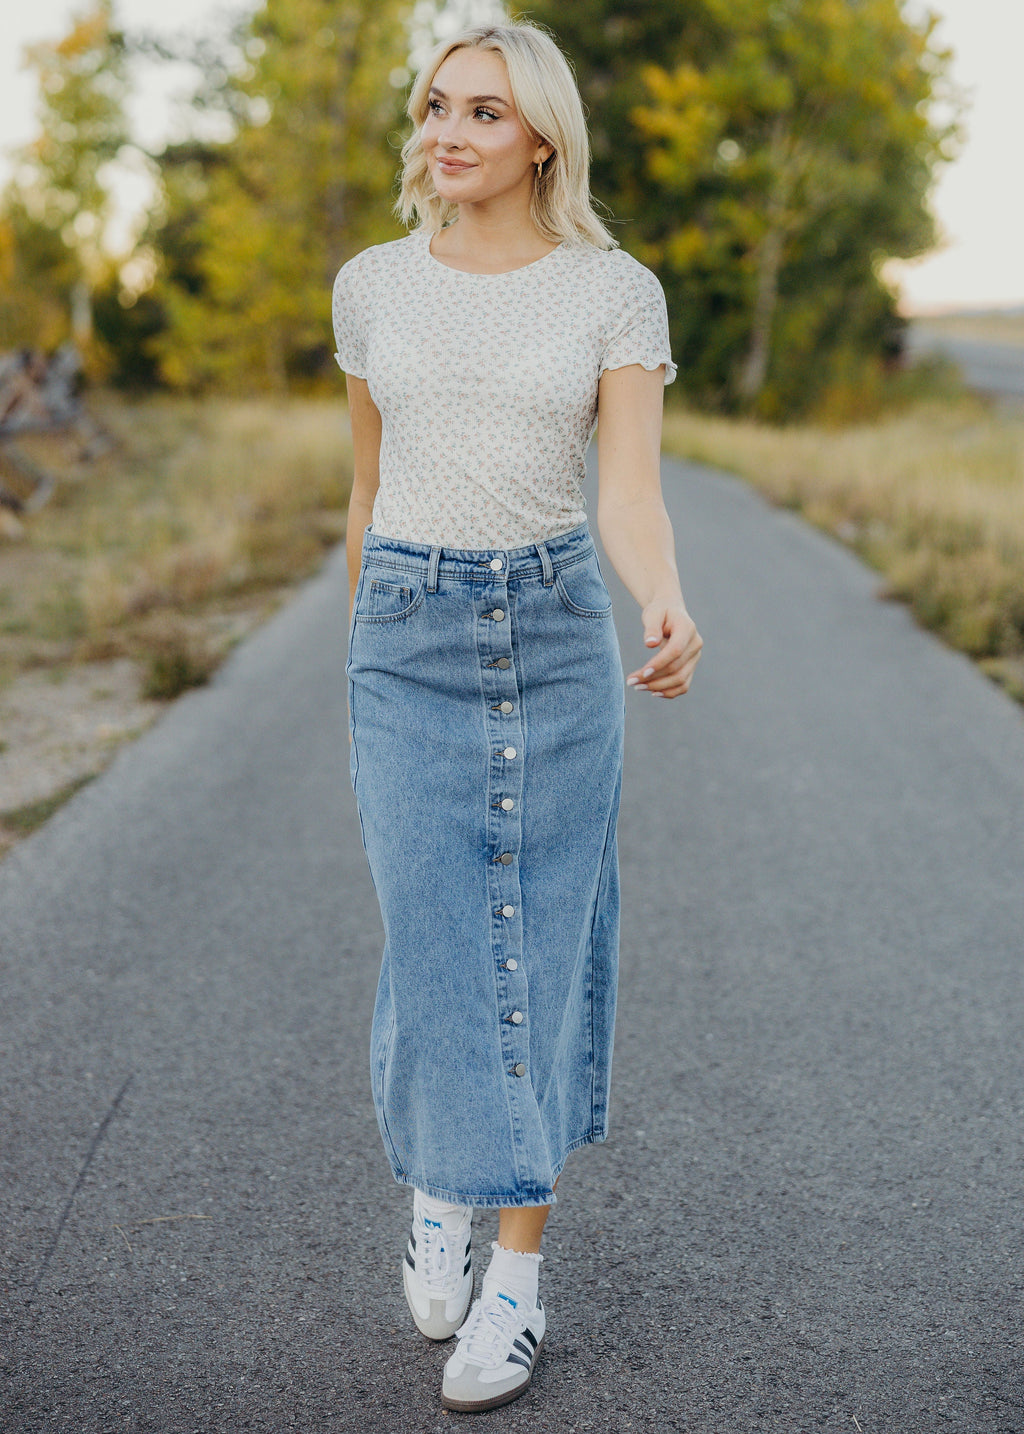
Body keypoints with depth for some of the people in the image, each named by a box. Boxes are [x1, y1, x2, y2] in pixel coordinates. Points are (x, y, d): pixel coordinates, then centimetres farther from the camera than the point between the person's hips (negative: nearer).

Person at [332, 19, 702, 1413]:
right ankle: (439, 1190, 26)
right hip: (410, 635, 1)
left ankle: (518, 1274, 15)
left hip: (558, 630, -1)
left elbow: (633, 488, -12)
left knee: (545, 947, 2)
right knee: (439, 943, -3)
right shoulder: (373, 284, 5)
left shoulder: (617, 291, -2)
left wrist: (670, 612, -32)